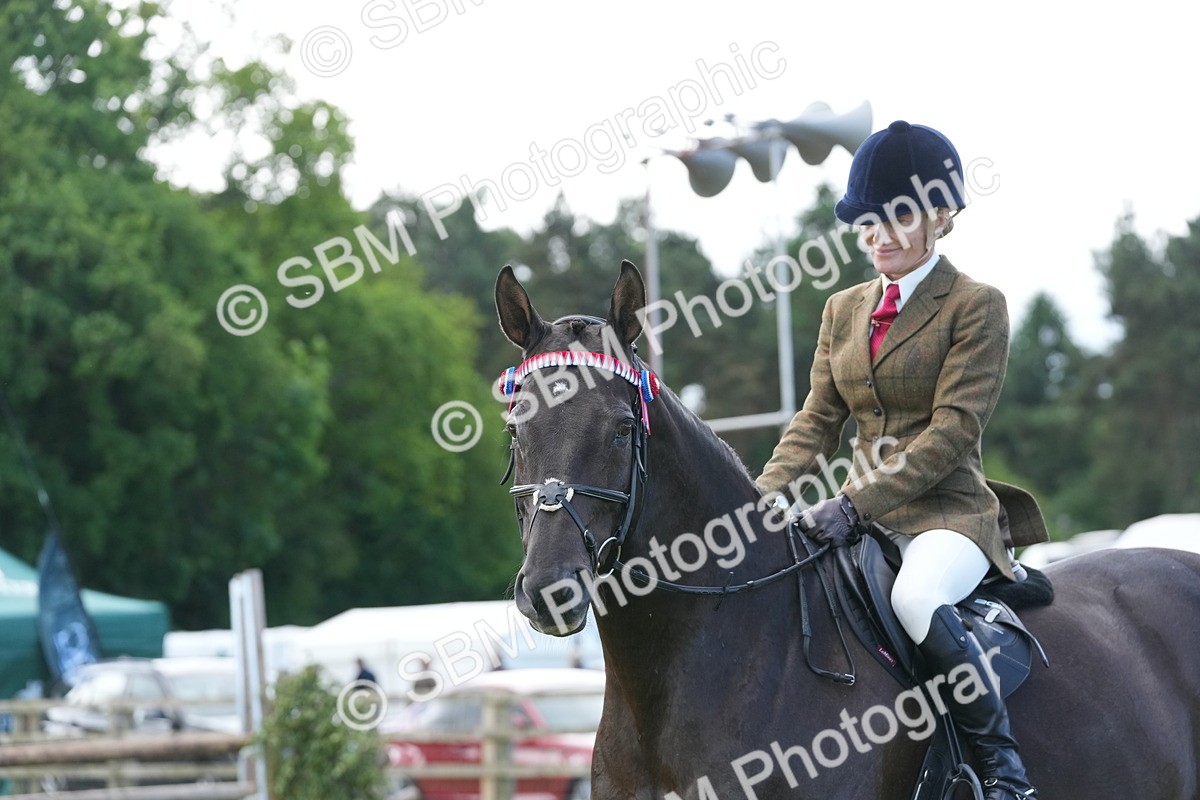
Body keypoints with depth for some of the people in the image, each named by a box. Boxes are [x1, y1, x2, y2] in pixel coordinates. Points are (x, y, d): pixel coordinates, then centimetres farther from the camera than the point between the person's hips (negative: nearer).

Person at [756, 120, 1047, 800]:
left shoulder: (977, 306, -5)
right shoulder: (844, 311, 15)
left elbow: (952, 431, -14)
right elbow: (817, 424, 13)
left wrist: (856, 506, -23)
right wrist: (764, 499, -6)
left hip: (949, 514, -7)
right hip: (863, 517, 7)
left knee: (916, 600, -38)